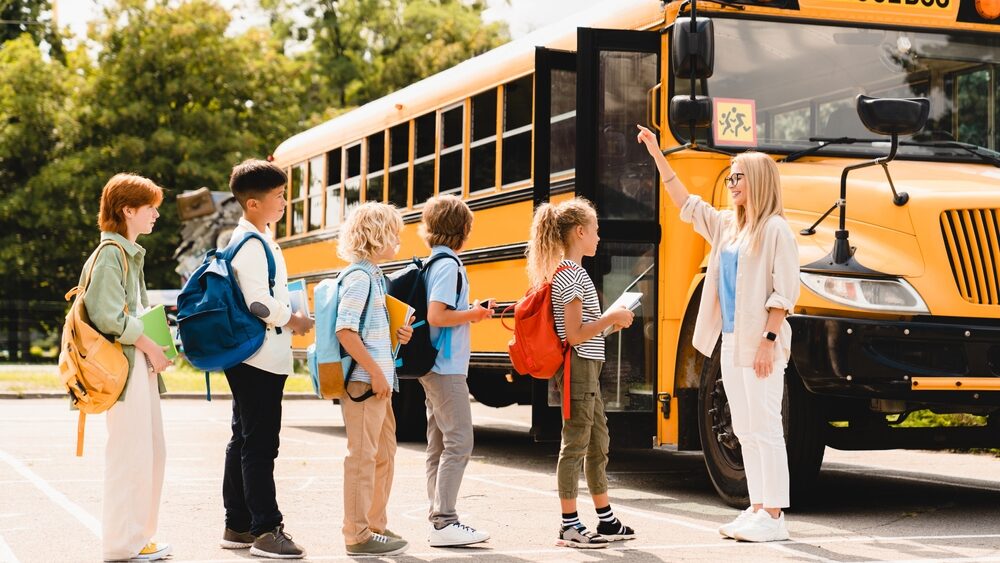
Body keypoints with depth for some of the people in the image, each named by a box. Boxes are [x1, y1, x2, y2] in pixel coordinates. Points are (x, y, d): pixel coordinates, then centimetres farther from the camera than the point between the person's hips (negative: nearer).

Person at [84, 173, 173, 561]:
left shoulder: (130, 253, 18)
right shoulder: (110, 254, -12)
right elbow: (109, 317, -20)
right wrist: (149, 346, -14)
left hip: (142, 361, 10)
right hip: (126, 363, -10)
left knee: (152, 452, 13)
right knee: (130, 453, -7)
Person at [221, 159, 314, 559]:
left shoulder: (260, 238, 15)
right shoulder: (250, 244, -16)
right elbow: (259, 303, -23)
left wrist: (288, 318, 9)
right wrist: (294, 321, -9)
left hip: (254, 360, 11)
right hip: (259, 358, -11)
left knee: (244, 440, 13)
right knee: (259, 446, -8)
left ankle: (237, 526, 20)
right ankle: (266, 531, -7)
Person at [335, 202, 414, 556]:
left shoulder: (375, 277, 15)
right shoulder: (359, 278, -14)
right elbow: (345, 331, -22)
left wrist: (398, 336, 6)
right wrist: (375, 371, -21)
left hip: (380, 380, 10)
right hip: (363, 380, -10)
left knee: (384, 452, 17)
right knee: (362, 455, -5)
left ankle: (376, 525, 27)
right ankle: (358, 536, -1)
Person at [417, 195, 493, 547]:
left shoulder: (433, 263, 14)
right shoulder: (449, 264, -14)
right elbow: (436, 316, -23)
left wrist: (469, 313, 11)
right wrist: (473, 314, -10)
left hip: (434, 369, 10)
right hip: (447, 368, -10)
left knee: (439, 445, 11)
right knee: (458, 443, -10)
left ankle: (439, 517, 14)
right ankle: (444, 522, -11)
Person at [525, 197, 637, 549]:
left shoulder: (569, 272, 14)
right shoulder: (570, 275, -17)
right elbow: (574, 335, -21)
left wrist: (609, 322, 11)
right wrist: (612, 318, -15)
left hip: (587, 367, 11)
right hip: (579, 367, -11)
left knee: (598, 442, 16)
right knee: (575, 445, -4)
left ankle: (606, 520, 25)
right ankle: (569, 527, 1)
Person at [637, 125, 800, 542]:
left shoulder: (775, 229, -9)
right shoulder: (726, 225, 13)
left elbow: (784, 292, -13)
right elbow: (687, 203, 23)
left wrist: (769, 340, -19)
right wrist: (658, 157, 21)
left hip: (760, 345, -8)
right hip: (731, 342, 8)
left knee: (764, 427, -7)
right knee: (744, 429, 10)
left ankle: (773, 516, -4)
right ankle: (758, 508, 16)